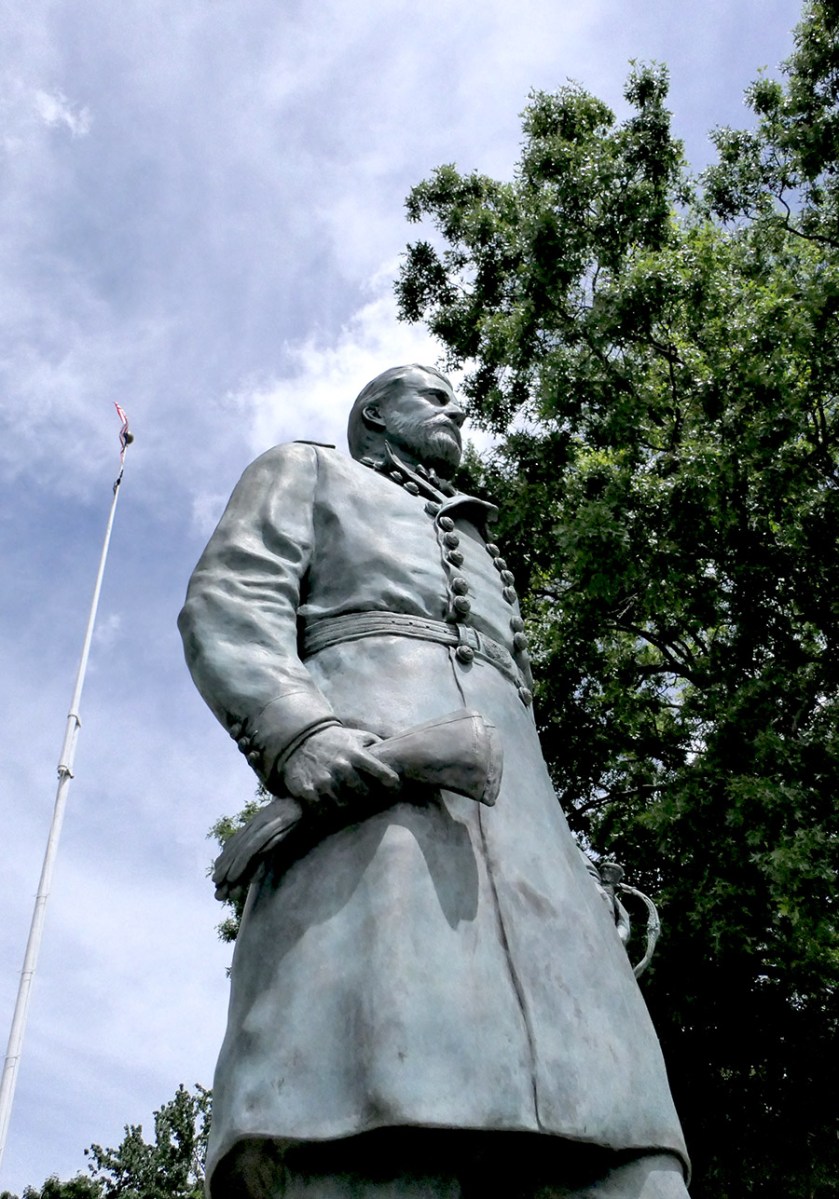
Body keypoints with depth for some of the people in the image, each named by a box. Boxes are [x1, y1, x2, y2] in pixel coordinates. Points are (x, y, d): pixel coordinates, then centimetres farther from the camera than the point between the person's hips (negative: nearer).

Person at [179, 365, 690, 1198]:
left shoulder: (474, 554, 43)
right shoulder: (305, 473, 27)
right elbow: (226, 602, 7)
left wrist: (578, 880, 18)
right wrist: (298, 733, -16)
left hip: (516, 806, 6)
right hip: (366, 778, -6)